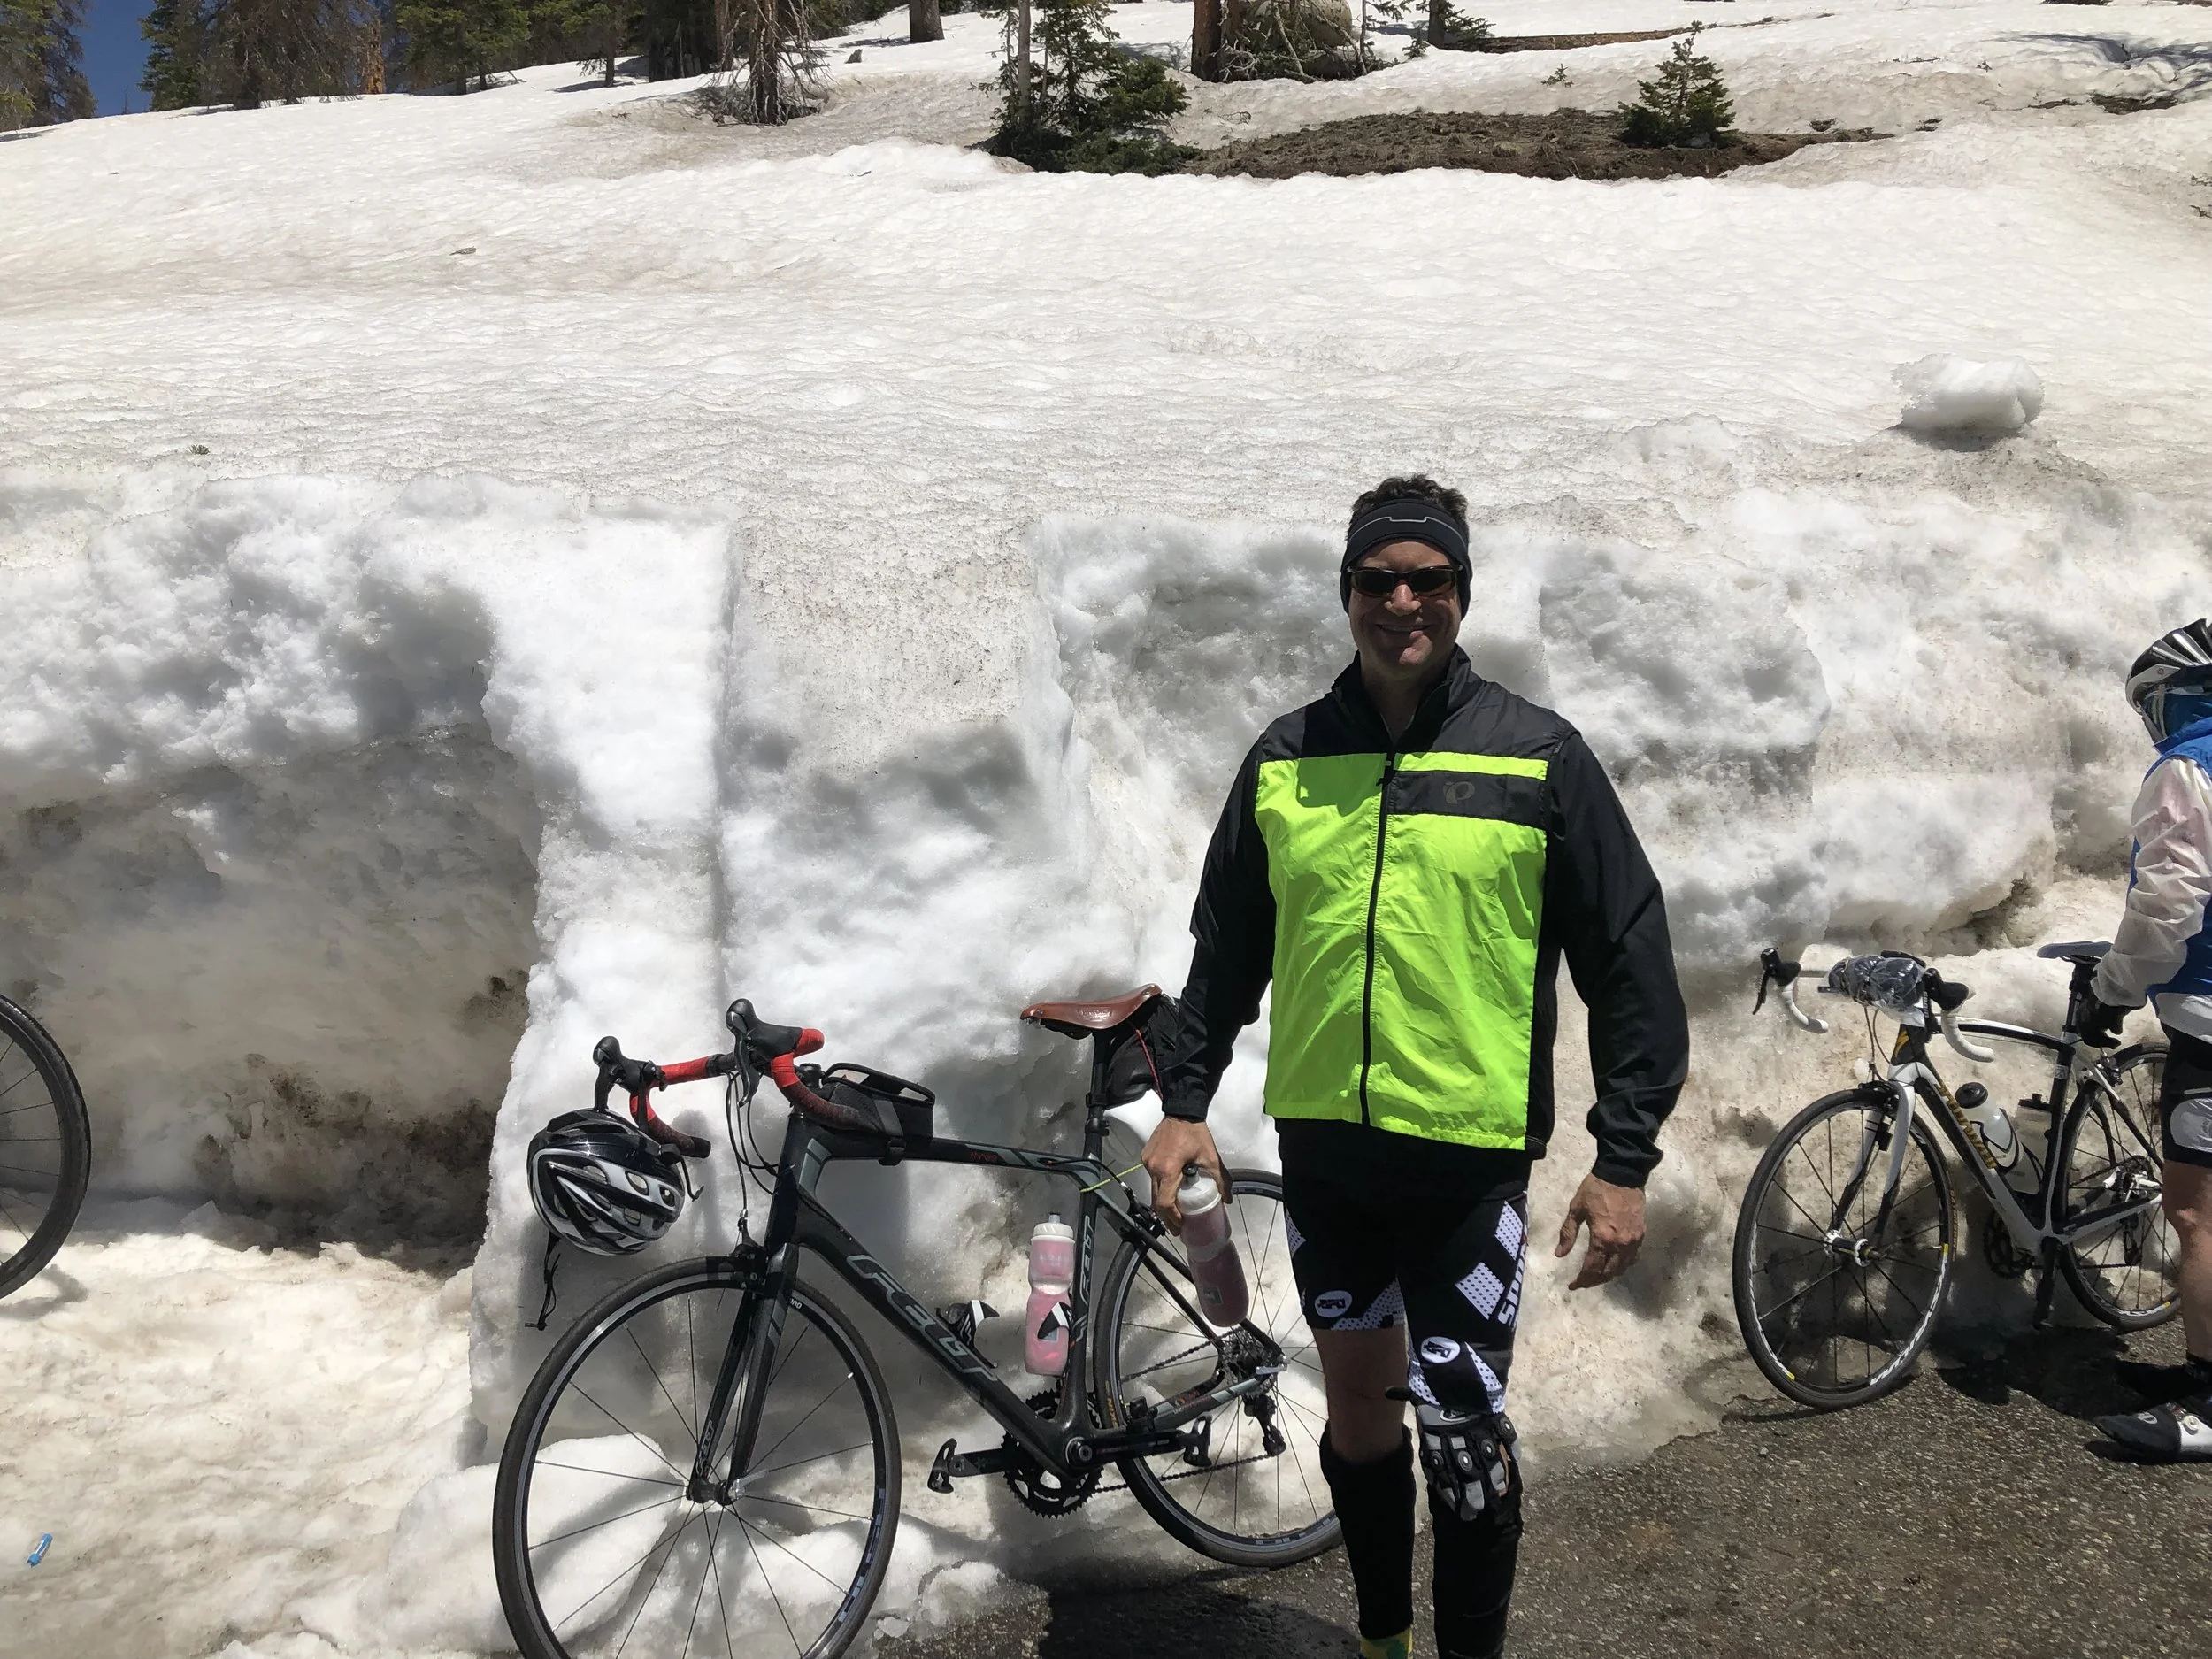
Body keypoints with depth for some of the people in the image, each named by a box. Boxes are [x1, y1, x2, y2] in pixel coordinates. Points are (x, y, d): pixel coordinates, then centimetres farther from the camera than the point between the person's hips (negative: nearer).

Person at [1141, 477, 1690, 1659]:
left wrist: (1625, 1159, -6)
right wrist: (1184, 1101, 9)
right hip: (1320, 1145, 4)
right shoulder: (1284, 761, 5)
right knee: (1357, 1407, 17)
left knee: (1461, 1432, 0)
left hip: (1470, 1154, -3)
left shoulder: (1541, 759, -4)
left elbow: (1628, 962, -3)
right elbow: (1227, 944, 14)